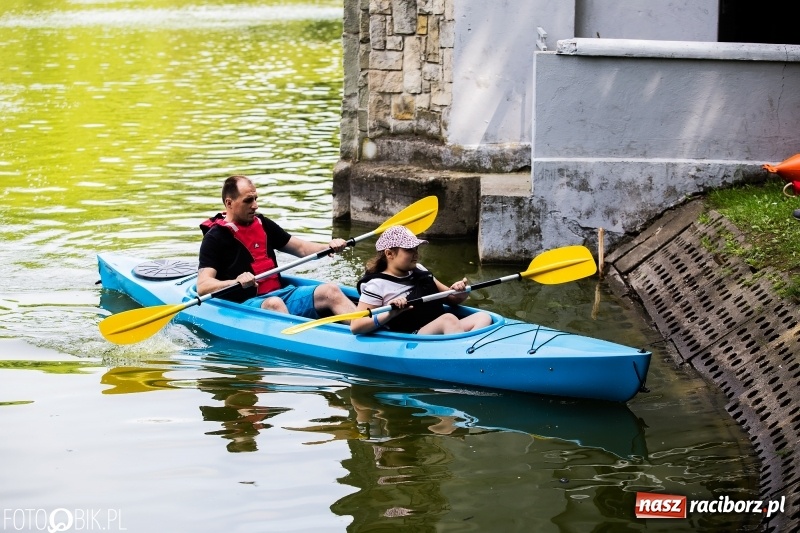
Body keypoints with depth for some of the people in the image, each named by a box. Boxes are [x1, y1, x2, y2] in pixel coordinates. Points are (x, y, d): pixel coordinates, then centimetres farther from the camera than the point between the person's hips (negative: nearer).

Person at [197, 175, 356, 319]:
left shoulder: (263, 225, 17)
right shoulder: (215, 237, -4)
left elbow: (301, 248, 23)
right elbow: (202, 287, -15)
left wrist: (329, 247, 2)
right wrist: (235, 282, -34)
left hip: (282, 294, 7)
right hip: (246, 304, -7)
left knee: (330, 291, -13)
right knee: (274, 304, -38)